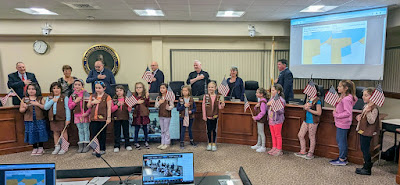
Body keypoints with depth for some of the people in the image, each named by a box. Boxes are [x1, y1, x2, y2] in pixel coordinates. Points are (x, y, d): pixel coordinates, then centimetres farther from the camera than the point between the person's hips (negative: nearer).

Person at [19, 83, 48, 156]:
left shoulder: (40, 99, 3)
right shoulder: (24, 99, 6)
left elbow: (45, 107, -5)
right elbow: (21, 110, 6)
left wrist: (38, 104, -17)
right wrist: (25, 108, -15)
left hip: (40, 120, -1)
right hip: (29, 120, 1)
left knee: (40, 133, 2)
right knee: (32, 133, 4)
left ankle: (40, 148, 17)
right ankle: (35, 148, 19)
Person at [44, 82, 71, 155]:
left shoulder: (64, 98, -2)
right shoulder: (49, 98, 11)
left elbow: (67, 108, -5)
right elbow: (45, 107, 2)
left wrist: (68, 119, -11)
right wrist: (52, 101, -9)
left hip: (62, 118, -4)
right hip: (53, 118, 4)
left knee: (63, 132, 4)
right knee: (55, 132, 12)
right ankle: (57, 147, 23)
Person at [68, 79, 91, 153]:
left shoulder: (85, 94, -5)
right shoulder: (72, 95, 8)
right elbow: (70, 106, 5)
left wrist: (87, 113, -16)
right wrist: (75, 101, -10)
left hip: (85, 115, -4)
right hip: (77, 116, 4)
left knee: (86, 130, 3)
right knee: (80, 131, 10)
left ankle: (86, 145, 10)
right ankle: (81, 146, 16)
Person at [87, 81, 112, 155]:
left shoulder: (107, 97, -4)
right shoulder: (92, 96, 10)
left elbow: (109, 108, -6)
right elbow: (88, 106, 13)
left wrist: (109, 118, -11)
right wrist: (92, 103, -7)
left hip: (103, 118, -4)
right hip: (94, 119, 4)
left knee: (102, 134, 6)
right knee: (94, 134, 7)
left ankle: (102, 149, 17)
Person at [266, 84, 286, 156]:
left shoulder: (281, 100, -14)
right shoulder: (271, 98, 10)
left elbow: (281, 111, -18)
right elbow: (267, 109, 16)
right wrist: (268, 104, -3)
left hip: (277, 120, -8)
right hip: (271, 120, 8)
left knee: (278, 135, 1)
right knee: (273, 135, 15)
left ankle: (279, 150, 11)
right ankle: (274, 148, 26)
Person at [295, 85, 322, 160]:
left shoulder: (317, 101, -15)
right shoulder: (309, 98, 9)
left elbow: (319, 112, -18)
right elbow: (304, 107, 13)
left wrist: (309, 109, -17)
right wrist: (306, 105, -8)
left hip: (313, 121, -9)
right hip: (306, 120, 9)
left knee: (311, 137, 4)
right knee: (300, 135, 11)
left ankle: (311, 153, 18)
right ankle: (302, 151, 24)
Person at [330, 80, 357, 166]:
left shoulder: (347, 99, -21)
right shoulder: (342, 97, 10)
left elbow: (348, 112, -25)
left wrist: (337, 115, -19)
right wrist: (336, 109, 5)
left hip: (343, 123, -10)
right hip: (340, 123, 10)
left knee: (341, 141, 1)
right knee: (339, 140, 18)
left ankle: (342, 160, 13)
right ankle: (343, 157, 29)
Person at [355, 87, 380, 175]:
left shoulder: (374, 108, -19)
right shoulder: (366, 106, 10)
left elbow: (371, 121, -25)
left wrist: (368, 111, -35)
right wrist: (358, 116, 4)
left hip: (367, 132, -9)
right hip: (362, 131, 9)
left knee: (365, 149, -1)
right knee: (364, 149, 16)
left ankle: (367, 169, 10)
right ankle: (366, 166, 28)